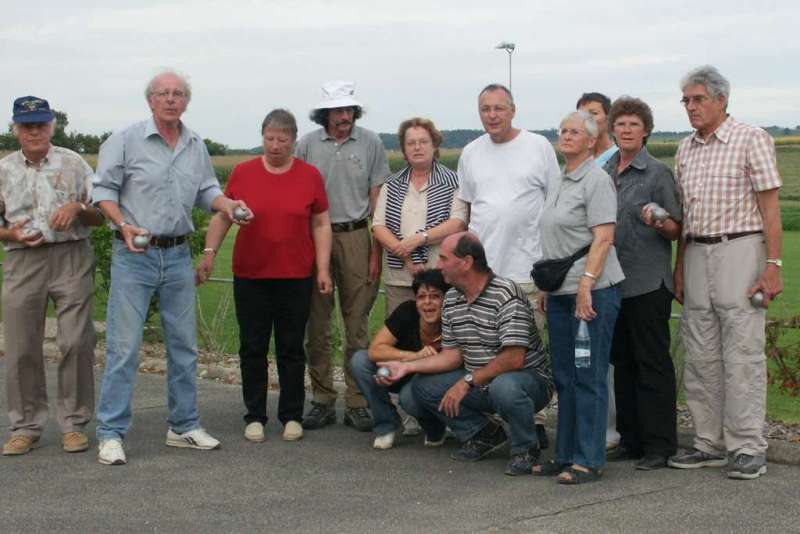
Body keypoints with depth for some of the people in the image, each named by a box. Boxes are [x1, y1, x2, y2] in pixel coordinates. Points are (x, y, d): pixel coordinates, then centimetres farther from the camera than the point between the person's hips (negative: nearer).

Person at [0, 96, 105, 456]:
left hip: (72, 257, -1)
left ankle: (74, 423, 7)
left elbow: (100, 214, 8)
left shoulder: (73, 163, 7)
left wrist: (77, 208, -12)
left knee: (76, 342, -4)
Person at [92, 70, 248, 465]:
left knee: (184, 345, 11)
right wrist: (124, 224, -19)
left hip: (178, 255, 5)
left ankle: (184, 426, 23)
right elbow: (103, 190, -5)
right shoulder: (126, 140, -6)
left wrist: (228, 204, -4)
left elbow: (206, 190, 17)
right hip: (134, 256, -5)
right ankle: (111, 433, -1)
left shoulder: (196, 146, 10)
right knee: (124, 346, -7)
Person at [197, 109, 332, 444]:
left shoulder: (310, 176, 2)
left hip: (295, 277, 0)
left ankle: (292, 416, 16)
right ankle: (255, 416, 15)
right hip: (250, 277, 0)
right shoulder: (243, 173, 2)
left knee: (291, 349, 6)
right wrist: (209, 253, -3)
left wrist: (323, 269, -1)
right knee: (253, 349, 5)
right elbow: (222, 216, 7)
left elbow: (321, 225, 4)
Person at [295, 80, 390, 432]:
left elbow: (377, 200, 5)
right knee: (317, 324, 3)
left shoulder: (370, 143, 5)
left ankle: (357, 403, 6)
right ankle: (323, 401, 12)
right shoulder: (307, 145, 6)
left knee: (357, 324, 1)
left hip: (355, 236, -1)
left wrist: (377, 251, -2)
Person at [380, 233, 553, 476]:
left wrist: (468, 382, -23)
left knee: (504, 387, -40)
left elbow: (514, 358, -26)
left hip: (528, 377, -8)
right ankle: (484, 435, 8)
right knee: (423, 385, -4)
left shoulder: (506, 294, -21)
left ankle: (525, 449, -11)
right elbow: (452, 354, 7)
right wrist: (407, 367, -2)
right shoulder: (452, 299, 5)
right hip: (480, 383, 8)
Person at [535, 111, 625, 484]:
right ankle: (566, 456, 19)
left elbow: (603, 238, -17)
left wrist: (586, 284, -23)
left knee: (589, 376, -5)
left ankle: (589, 461, 0)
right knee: (564, 376, 12)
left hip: (592, 291, -9)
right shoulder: (560, 182, 18)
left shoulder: (597, 180, -9)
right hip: (561, 292, 9)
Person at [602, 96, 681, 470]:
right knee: (622, 362, 11)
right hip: (613, 281, 6)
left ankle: (659, 445, 3)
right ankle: (631, 439, 20)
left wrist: (658, 223, -25)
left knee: (652, 362, -3)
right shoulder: (604, 173, 11)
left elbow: (676, 230, -5)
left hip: (648, 282, -6)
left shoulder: (658, 173, -4)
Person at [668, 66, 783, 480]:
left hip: (739, 250, -6)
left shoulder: (751, 139, -3)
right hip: (696, 255, 7)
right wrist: (680, 268, 15)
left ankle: (748, 449, -1)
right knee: (701, 357, 7)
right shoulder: (686, 149, 15)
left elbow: (770, 206, -8)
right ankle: (710, 444, 15)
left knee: (742, 354, -7)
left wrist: (773, 264, -14)